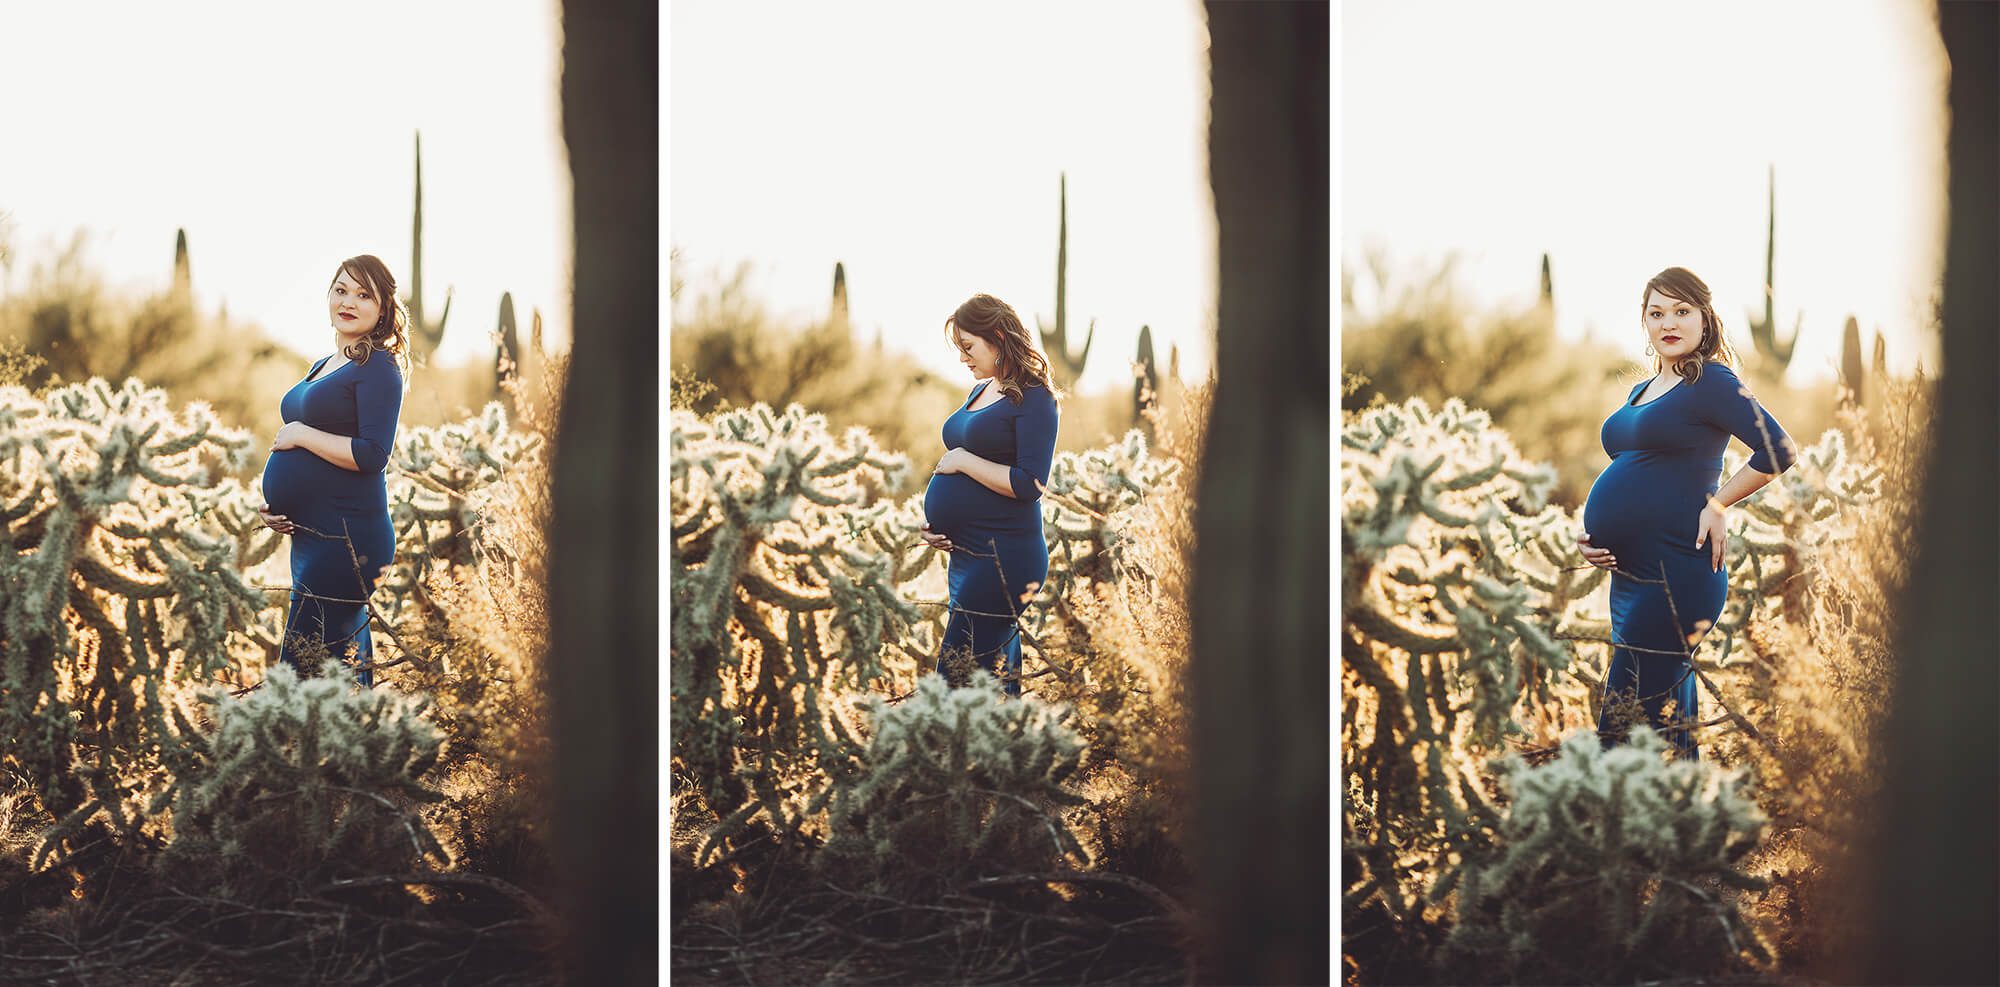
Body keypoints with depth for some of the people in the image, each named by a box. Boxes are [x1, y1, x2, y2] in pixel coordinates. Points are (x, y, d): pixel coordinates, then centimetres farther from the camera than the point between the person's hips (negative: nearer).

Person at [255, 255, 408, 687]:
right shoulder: (323, 366, 19)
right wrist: (270, 503, 12)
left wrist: (299, 435, -11)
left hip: (347, 535, -10)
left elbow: (371, 456, -19)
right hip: (308, 535, 10)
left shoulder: (379, 369, -8)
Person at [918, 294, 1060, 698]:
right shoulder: (979, 392, 17)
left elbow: (1029, 485, -18)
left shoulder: (1033, 399, -9)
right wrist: (932, 517, 11)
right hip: (965, 554, 9)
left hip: (1004, 555, -9)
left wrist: (962, 460, -12)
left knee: (957, 679, -13)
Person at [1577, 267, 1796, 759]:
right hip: (1629, 577, 9)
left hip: (1675, 576, -9)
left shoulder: (1710, 382, -6)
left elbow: (1778, 450, -15)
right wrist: (1591, 538, 11)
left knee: (1623, 728, -12)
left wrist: (1717, 504, -11)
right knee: (1671, 717, 13)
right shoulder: (1641, 393, 20)